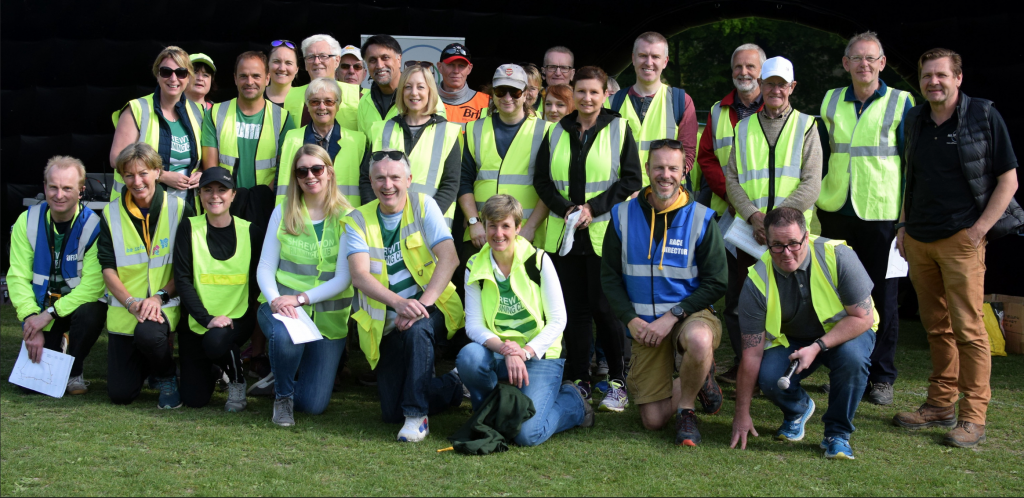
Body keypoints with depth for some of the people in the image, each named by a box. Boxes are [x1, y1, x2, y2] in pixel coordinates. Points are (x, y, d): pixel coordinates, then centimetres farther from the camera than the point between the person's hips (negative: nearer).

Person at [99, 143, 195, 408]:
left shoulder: (180, 209, -2)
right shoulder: (111, 214, 4)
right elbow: (108, 268, 1)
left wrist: (160, 297, -17)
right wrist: (132, 303, -15)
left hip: (166, 304, -2)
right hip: (123, 309, 3)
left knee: (147, 333, -38)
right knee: (120, 394, -5)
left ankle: (166, 377, -4)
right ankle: (147, 365, 31)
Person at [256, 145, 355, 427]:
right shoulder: (283, 213, 3)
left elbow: (343, 278, -10)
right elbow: (265, 267, 1)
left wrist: (301, 298, -21)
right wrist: (275, 300, -19)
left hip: (329, 315, 0)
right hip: (283, 306, 1)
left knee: (313, 405, -5)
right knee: (285, 335, -38)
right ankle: (282, 395, -4)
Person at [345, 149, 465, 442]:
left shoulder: (423, 206, -3)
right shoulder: (358, 220, -1)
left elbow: (449, 258, -14)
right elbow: (359, 276, -15)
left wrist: (423, 301, -30)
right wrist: (398, 302, -33)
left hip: (430, 310, -2)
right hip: (386, 324, 3)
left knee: (416, 328, -39)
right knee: (391, 413, -1)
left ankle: (417, 415, -26)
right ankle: (453, 386, 26)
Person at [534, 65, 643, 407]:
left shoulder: (619, 129, 3)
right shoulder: (557, 132, 12)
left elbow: (632, 179, -2)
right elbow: (541, 180, 10)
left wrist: (594, 207, -11)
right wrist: (565, 209, -7)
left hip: (605, 234, -3)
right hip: (564, 234, 3)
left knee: (604, 307, -4)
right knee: (573, 307, 6)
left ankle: (617, 382, 7)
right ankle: (578, 382, 15)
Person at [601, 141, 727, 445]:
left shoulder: (700, 219, -4)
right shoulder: (623, 216, 2)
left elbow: (716, 283, -6)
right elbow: (610, 277, 6)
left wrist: (673, 315, -17)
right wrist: (631, 319, -9)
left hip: (691, 314, -2)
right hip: (645, 324, 2)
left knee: (700, 340, -41)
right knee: (653, 421, -3)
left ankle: (686, 410, -11)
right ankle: (699, 378, 28)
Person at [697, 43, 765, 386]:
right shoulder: (718, 113, 13)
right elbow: (706, 158, 9)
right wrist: (730, 193, -7)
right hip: (729, 215, 3)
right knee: (733, 293, 5)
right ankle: (741, 363, 14)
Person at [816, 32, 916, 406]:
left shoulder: (901, 103, 0)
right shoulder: (830, 102, 11)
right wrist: (813, 206, 12)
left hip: (882, 214, -4)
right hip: (836, 210, 4)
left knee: (882, 296, 3)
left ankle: (881, 376, 13)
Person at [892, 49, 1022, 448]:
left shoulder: (984, 116, -3)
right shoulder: (915, 121, 12)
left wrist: (978, 229, -10)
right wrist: (903, 225, 14)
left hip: (961, 239, -5)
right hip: (919, 241, 5)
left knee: (967, 328, -7)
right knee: (936, 326, 10)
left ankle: (973, 418, -3)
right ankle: (940, 405, 18)